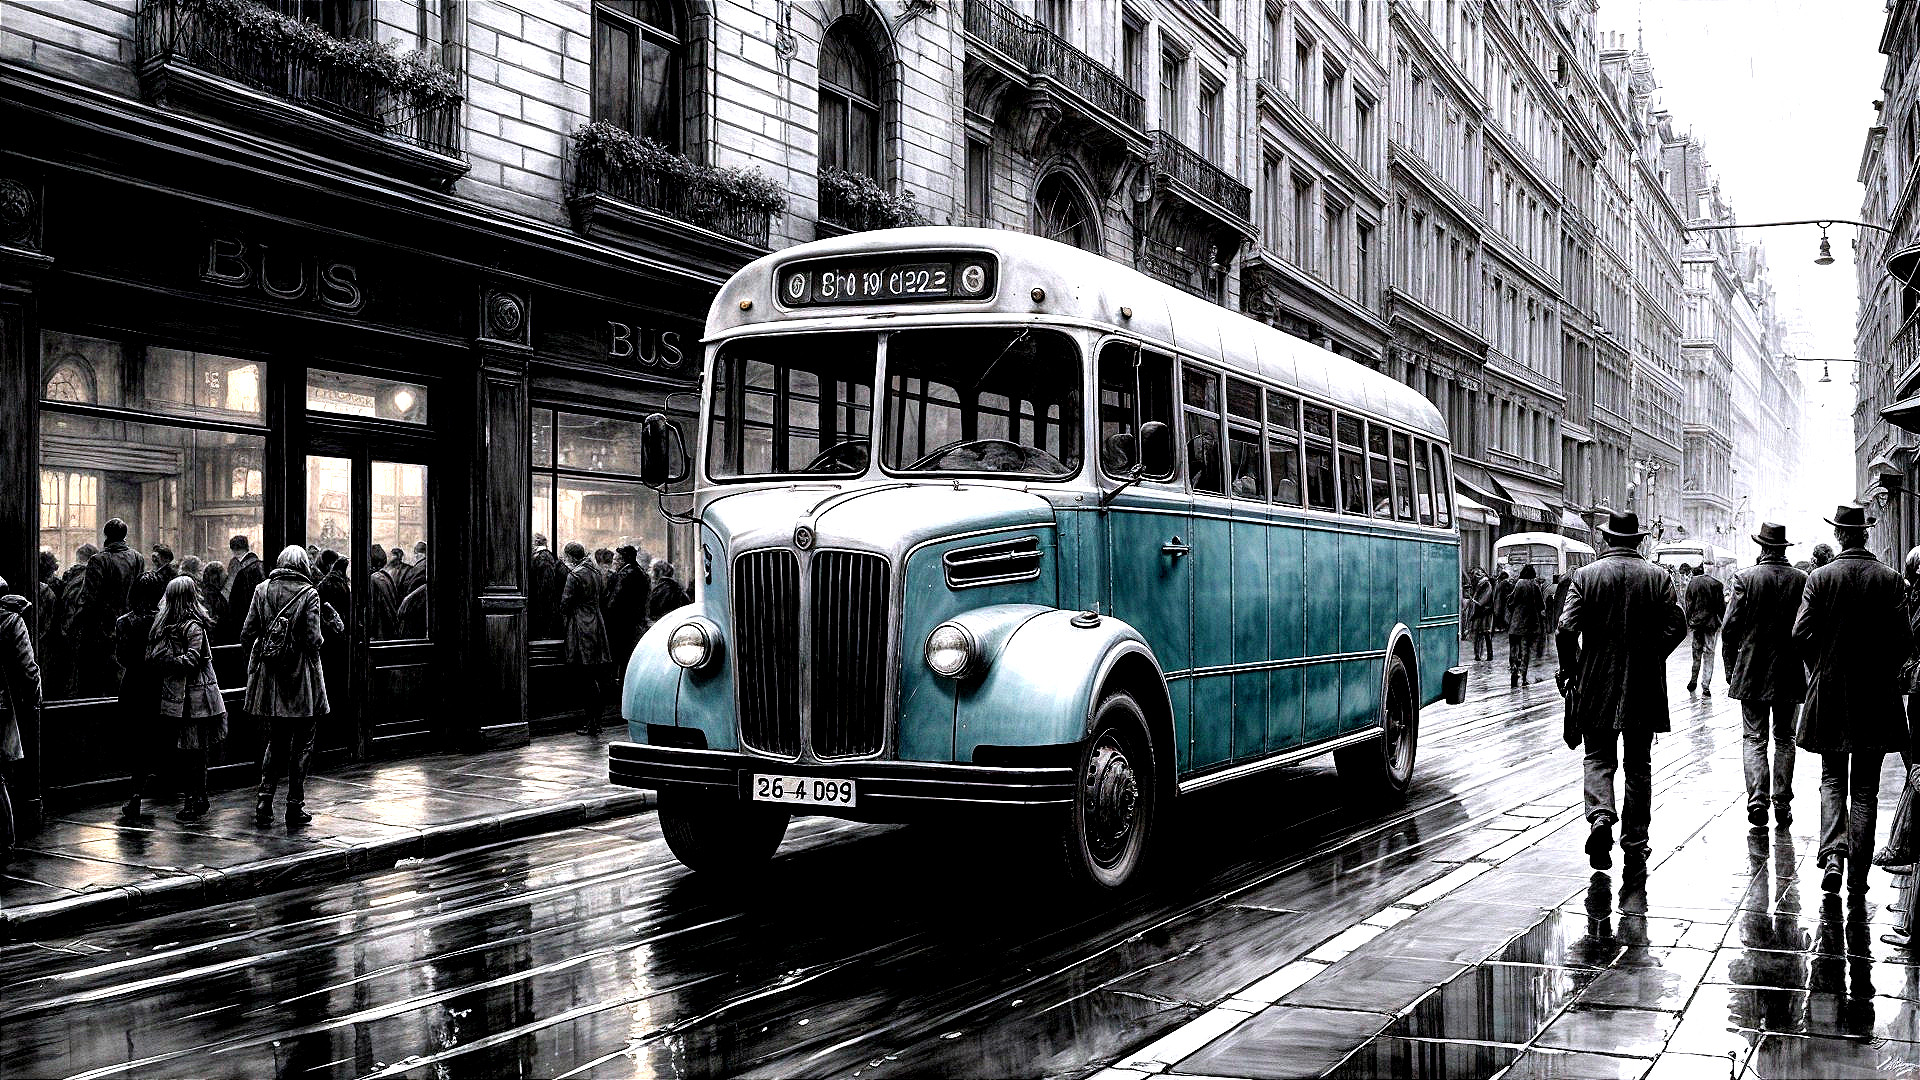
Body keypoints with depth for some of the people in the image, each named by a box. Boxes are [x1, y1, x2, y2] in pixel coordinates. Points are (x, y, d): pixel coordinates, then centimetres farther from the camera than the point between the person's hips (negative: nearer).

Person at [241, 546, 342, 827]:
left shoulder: (262, 590, 3)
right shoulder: (309, 593, -9)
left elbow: (246, 635, 1)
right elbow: (314, 640, -15)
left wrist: (258, 656, 16)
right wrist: (322, 635, 7)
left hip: (269, 678, 4)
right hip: (301, 678, -4)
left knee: (274, 741, 16)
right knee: (300, 744, 5)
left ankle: (264, 801, 9)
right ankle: (295, 806, 7)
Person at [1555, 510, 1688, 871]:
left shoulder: (1586, 575, -4)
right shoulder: (1658, 577, 0)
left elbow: (1567, 628, -11)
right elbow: (1677, 627, -6)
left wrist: (1570, 670, 2)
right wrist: (1651, 658, 8)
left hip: (1597, 683, -1)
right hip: (1644, 685, 1)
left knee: (1599, 757, 8)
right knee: (1639, 764, 10)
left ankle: (1600, 816, -18)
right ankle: (1635, 844, 13)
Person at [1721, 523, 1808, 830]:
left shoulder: (1745, 578, -8)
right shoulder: (1802, 580, -2)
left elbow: (1730, 628, -7)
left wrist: (1731, 668, 4)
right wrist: (1807, 664, 12)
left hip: (1752, 672, -2)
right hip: (1790, 675, 2)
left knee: (1754, 739, 3)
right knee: (1784, 739, 11)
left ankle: (1758, 798, -11)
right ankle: (1782, 804, 11)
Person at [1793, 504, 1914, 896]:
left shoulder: (1820, 577, -7)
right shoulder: (1889, 579, -5)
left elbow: (1801, 634, -10)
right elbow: (1904, 639, -7)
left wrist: (1820, 669, 7)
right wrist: (1883, 671, 10)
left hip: (1830, 690, -1)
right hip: (1877, 697, 1)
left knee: (1832, 778, 11)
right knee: (1865, 787, 8)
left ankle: (1833, 853, -11)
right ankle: (1858, 878, 9)